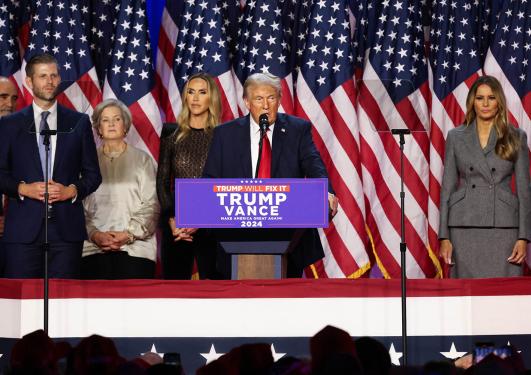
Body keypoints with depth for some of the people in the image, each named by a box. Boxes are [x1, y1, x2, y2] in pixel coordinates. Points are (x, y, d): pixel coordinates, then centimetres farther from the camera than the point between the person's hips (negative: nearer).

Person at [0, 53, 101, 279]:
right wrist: (24, 188, -10)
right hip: (23, 227, 0)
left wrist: (72, 190, -7)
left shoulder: (79, 123, 11)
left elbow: (93, 174, 12)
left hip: (66, 227, 1)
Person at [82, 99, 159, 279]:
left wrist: (130, 234, -8)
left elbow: (151, 206, 4)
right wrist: (94, 234, -8)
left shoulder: (142, 160, 11)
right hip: (94, 249, 1)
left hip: (134, 248, -1)